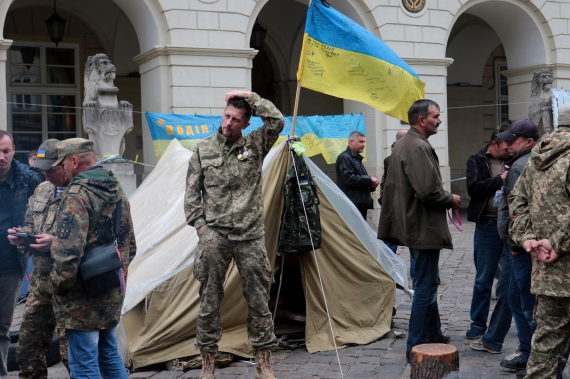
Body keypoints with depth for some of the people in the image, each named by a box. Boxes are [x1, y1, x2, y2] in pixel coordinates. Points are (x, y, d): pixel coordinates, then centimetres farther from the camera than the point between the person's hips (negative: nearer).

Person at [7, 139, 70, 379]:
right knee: (28, 345, 14)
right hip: (40, 278, 8)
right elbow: (30, 225, 27)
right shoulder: (42, 190, 15)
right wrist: (21, 235, 5)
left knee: (70, 350, -3)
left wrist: (56, 242, -24)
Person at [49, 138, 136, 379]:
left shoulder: (76, 195, -17)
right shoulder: (117, 190, 11)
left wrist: (59, 286, -11)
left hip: (82, 299, -9)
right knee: (109, 355, 20)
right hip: (113, 295, 9)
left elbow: (68, 252, -25)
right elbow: (130, 245, 19)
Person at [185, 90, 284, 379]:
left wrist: (250, 97, -10)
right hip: (214, 236, 0)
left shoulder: (255, 145, 4)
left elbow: (277, 122, -13)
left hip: (250, 236, 0)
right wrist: (200, 225, -2)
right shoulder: (203, 149, 5)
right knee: (209, 301, 4)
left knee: (258, 301, 5)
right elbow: (191, 193, 7)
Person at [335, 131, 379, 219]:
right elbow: (348, 179, -20)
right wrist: (369, 179, -14)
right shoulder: (344, 158, -9)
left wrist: (371, 184, 8)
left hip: (361, 204, 10)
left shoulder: (357, 158, 23)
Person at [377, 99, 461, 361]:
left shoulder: (402, 144, 14)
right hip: (425, 228, -11)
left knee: (429, 282, 22)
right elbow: (428, 191, -28)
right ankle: (416, 346, 2)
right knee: (425, 286, -4)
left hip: (413, 225, 11)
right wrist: (451, 200, -9)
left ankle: (432, 333, 34)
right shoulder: (419, 148, -20)